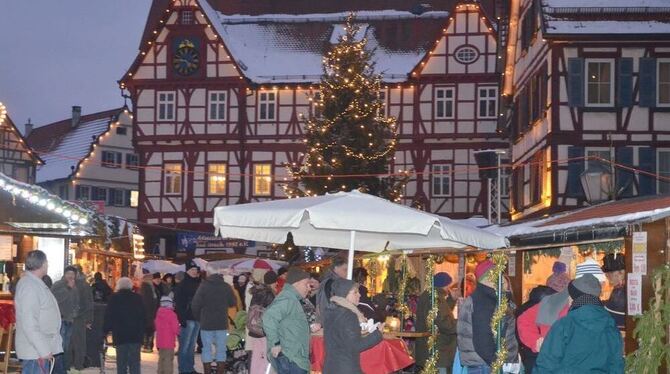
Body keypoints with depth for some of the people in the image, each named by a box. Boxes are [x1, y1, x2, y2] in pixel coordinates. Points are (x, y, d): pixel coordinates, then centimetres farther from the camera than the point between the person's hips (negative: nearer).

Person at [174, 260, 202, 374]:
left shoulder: (198, 283, 13)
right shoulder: (182, 285, -7)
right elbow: (178, 304, -13)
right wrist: (182, 319, -20)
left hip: (197, 318, 7)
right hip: (188, 319, -7)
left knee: (192, 345, 12)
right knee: (185, 345, -4)